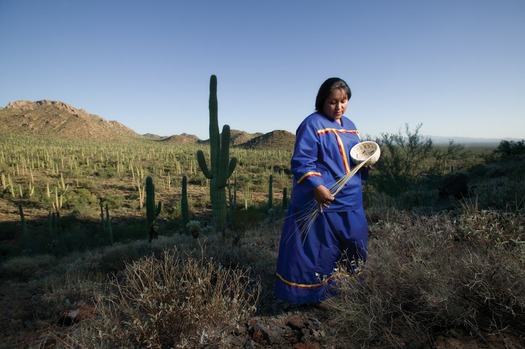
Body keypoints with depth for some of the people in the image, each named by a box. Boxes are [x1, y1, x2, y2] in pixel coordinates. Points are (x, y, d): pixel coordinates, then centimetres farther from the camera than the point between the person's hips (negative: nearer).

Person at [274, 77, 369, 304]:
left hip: (350, 202, 9)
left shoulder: (350, 126, 14)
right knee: (316, 252, 2)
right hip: (321, 202, -8)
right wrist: (316, 186, -33)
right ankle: (309, 295, 22)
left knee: (354, 250, 21)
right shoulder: (312, 124, -12)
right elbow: (301, 162, -19)